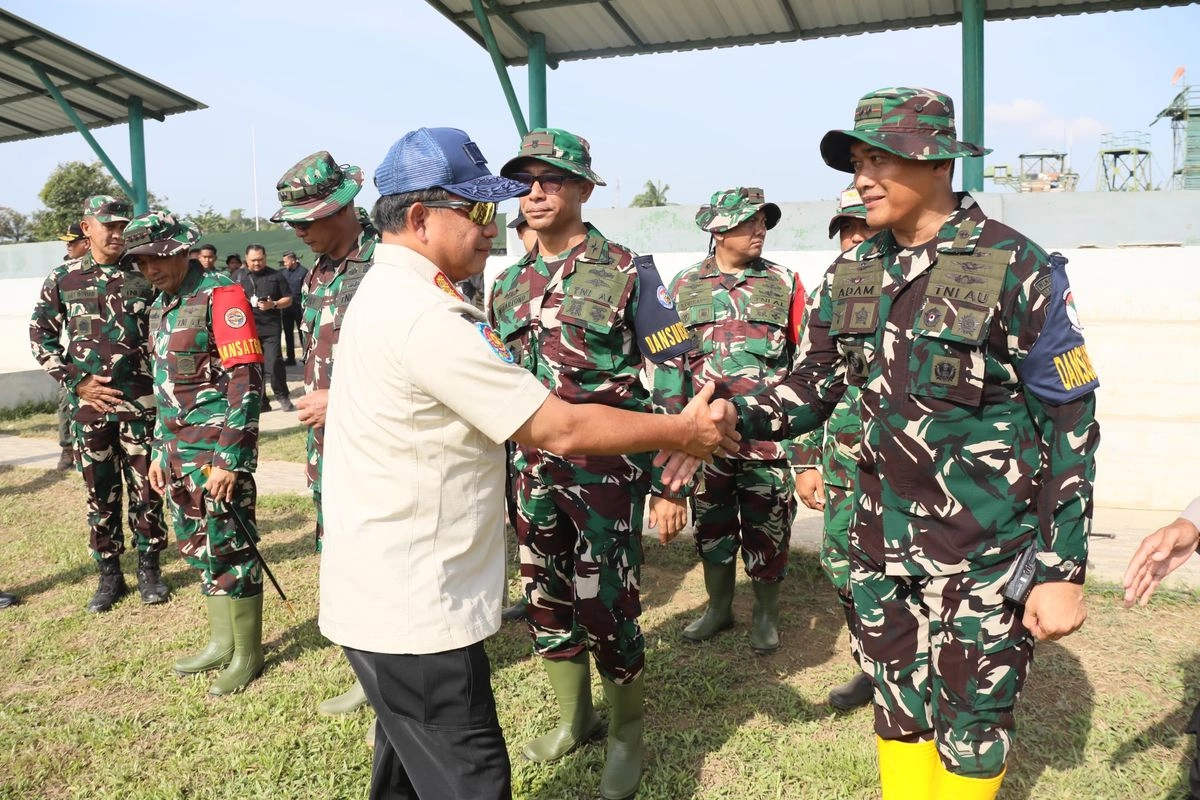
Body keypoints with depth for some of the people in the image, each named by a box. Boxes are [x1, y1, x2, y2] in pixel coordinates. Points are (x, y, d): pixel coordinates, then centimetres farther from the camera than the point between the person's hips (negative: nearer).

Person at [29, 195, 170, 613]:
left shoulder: (144, 275, 0)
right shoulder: (63, 278, 3)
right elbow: (40, 336, 6)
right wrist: (76, 380, -5)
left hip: (140, 402, -1)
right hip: (89, 403, 1)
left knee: (146, 488, 6)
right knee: (99, 493, 9)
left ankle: (149, 569, 20)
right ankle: (109, 575, 22)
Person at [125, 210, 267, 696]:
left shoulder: (220, 295, -12)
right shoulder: (160, 307, 15)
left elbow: (246, 380, -18)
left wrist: (229, 459, -21)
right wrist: (161, 451, 20)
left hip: (217, 449, -9)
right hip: (180, 449, 9)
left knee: (228, 547, -1)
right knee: (196, 546, 15)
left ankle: (247, 654, 12)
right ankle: (222, 642, 29)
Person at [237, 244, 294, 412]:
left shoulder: (275, 275, 5)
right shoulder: (238, 277, 10)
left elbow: (288, 299, 7)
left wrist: (273, 305, -10)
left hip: (271, 327, -2)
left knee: (274, 362, -12)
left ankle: (282, 396, 8)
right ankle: (260, 402, 13)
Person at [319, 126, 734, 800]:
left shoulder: (385, 293, 11)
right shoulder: (425, 316, -23)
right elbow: (558, 429, -20)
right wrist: (682, 431, -8)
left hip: (386, 592, 11)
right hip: (414, 612, -11)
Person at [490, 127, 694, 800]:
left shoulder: (627, 273, -6)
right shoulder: (510, 284, 10)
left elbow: (672, 378, -7)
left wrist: (668, 480, -11)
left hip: (608, 469, -5)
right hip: (533, 470, 6)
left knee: (605, 604, -1)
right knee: (547, 598, 14)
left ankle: (628, 730, 23)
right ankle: (573, 718, 36)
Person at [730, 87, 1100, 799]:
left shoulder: (1017, 270, -12)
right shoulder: (852, 274, 4)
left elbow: (1072, 425, -10)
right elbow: (814, 385, 6)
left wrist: (1063, 572, -11)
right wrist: (740, 417, -15)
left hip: (986, 552, -4)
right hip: (883, 540, 5)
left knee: (972, 723, 9)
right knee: (899, 711, 17)